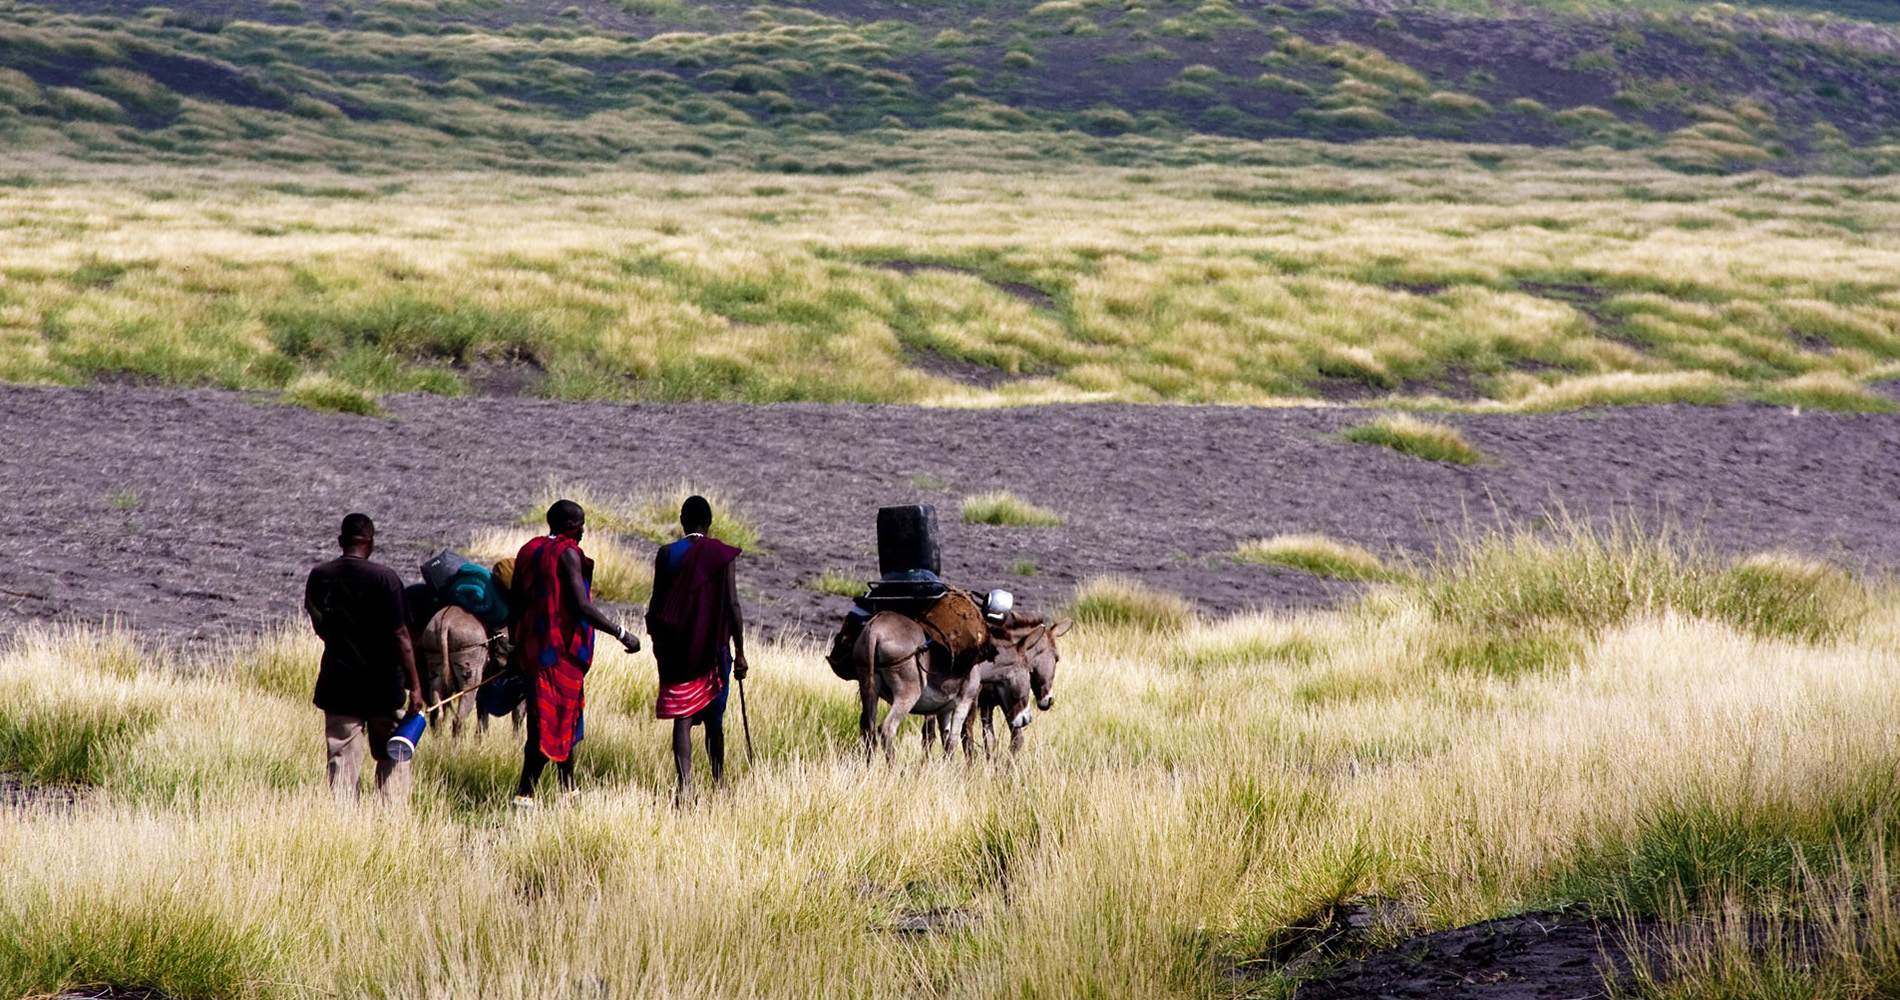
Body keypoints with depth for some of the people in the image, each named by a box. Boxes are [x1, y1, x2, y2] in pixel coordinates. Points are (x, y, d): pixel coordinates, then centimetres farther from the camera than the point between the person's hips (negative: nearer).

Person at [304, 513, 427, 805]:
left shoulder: (318, 577, 0)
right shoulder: (384, 578, -13)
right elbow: (400, 636, -14)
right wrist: (414, 685, -10)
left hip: (337, 683, 3)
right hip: (381, 683, -3)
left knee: (342, 760, 7)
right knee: (392, 758, 9)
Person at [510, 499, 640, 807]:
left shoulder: (528, 551, 11)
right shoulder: (567, 553, -14)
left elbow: (516, 603, 16)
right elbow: (582, 607, -21)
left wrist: (517, 647, 26)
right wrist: (621, 634, -17)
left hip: (532, 645, 9)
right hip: (560, 651, -9)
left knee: (568, 715, 18)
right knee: (551, 723, -6)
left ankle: (569, 787, 25)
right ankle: (524, 793, -9)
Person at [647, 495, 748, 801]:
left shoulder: (667, 554, -2)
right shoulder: (722, 555, -5)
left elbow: (656, 605, 1)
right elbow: (732, 606, -7)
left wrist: (656, 640, 16)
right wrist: (739, 652, -2)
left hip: (676, 650, 0)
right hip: (713, 649, 0)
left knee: (682, 720, -2)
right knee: (714, 720, 16)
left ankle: (685, 785, -18)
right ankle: (719, 781, 28)